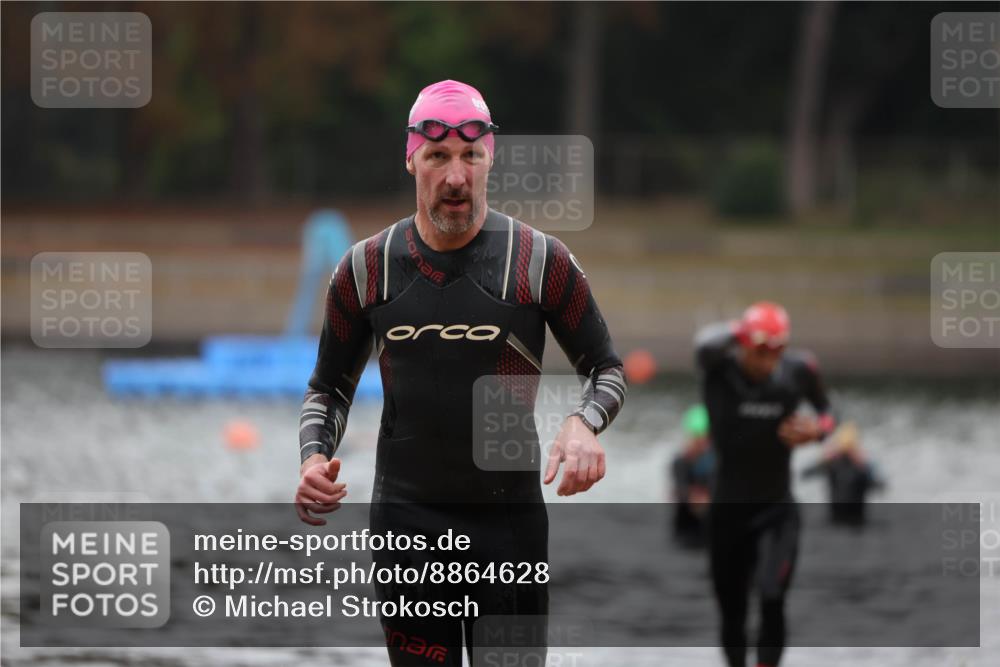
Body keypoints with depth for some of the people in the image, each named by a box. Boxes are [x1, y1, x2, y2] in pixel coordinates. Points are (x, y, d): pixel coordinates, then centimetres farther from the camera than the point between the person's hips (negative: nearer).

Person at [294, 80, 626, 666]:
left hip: (511, 514, -1)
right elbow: (330, 386, 14)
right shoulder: (368, 269, 3)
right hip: (407, 516, 1)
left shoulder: (539, 260, -4)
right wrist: (315, 455, -6)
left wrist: (584, 424, -18)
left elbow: (607, 369, 4)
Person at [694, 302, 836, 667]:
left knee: (772, 602, -19)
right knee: (732, 615, 10)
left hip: (777, 510, 0)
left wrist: (816, 430, -11)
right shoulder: (720, 370, -15)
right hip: (728, 510, 0)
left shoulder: (797, 371, -9)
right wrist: (737, 331, -53)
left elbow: (826, 412, 8)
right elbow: (706, 345, -39)